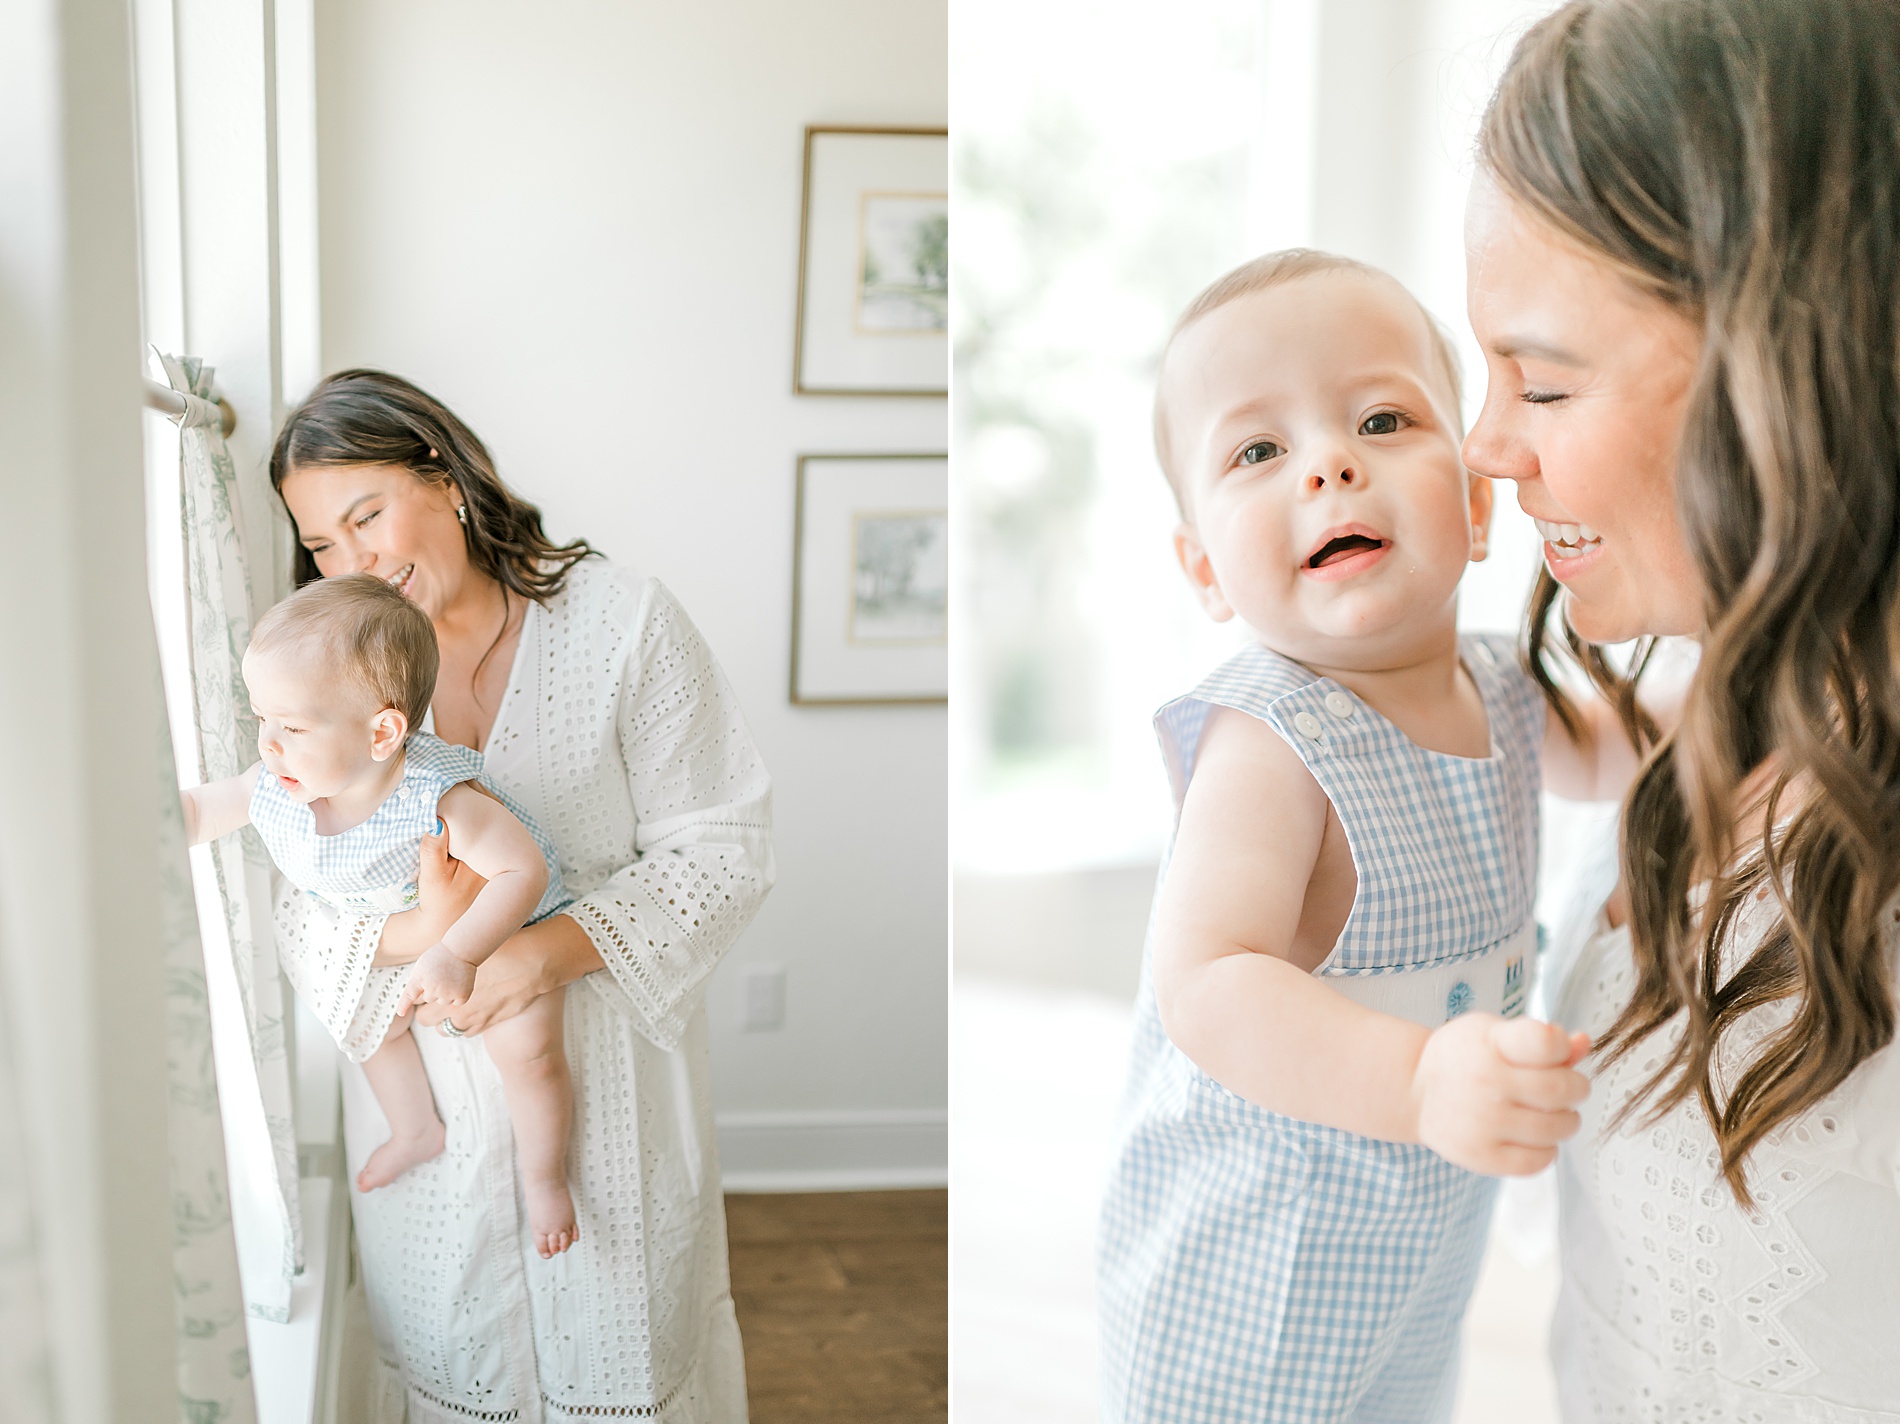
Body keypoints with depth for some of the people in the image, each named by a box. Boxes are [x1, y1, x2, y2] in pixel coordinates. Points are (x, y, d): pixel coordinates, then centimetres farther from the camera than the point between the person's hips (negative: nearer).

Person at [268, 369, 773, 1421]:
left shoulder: (620, 622, -9)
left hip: (608, 1083, -2)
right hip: (427, 1087, 2)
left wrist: (551, 949, -26)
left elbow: (722, 849, -13)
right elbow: (301, 907, -3)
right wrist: (409, 938, -26)